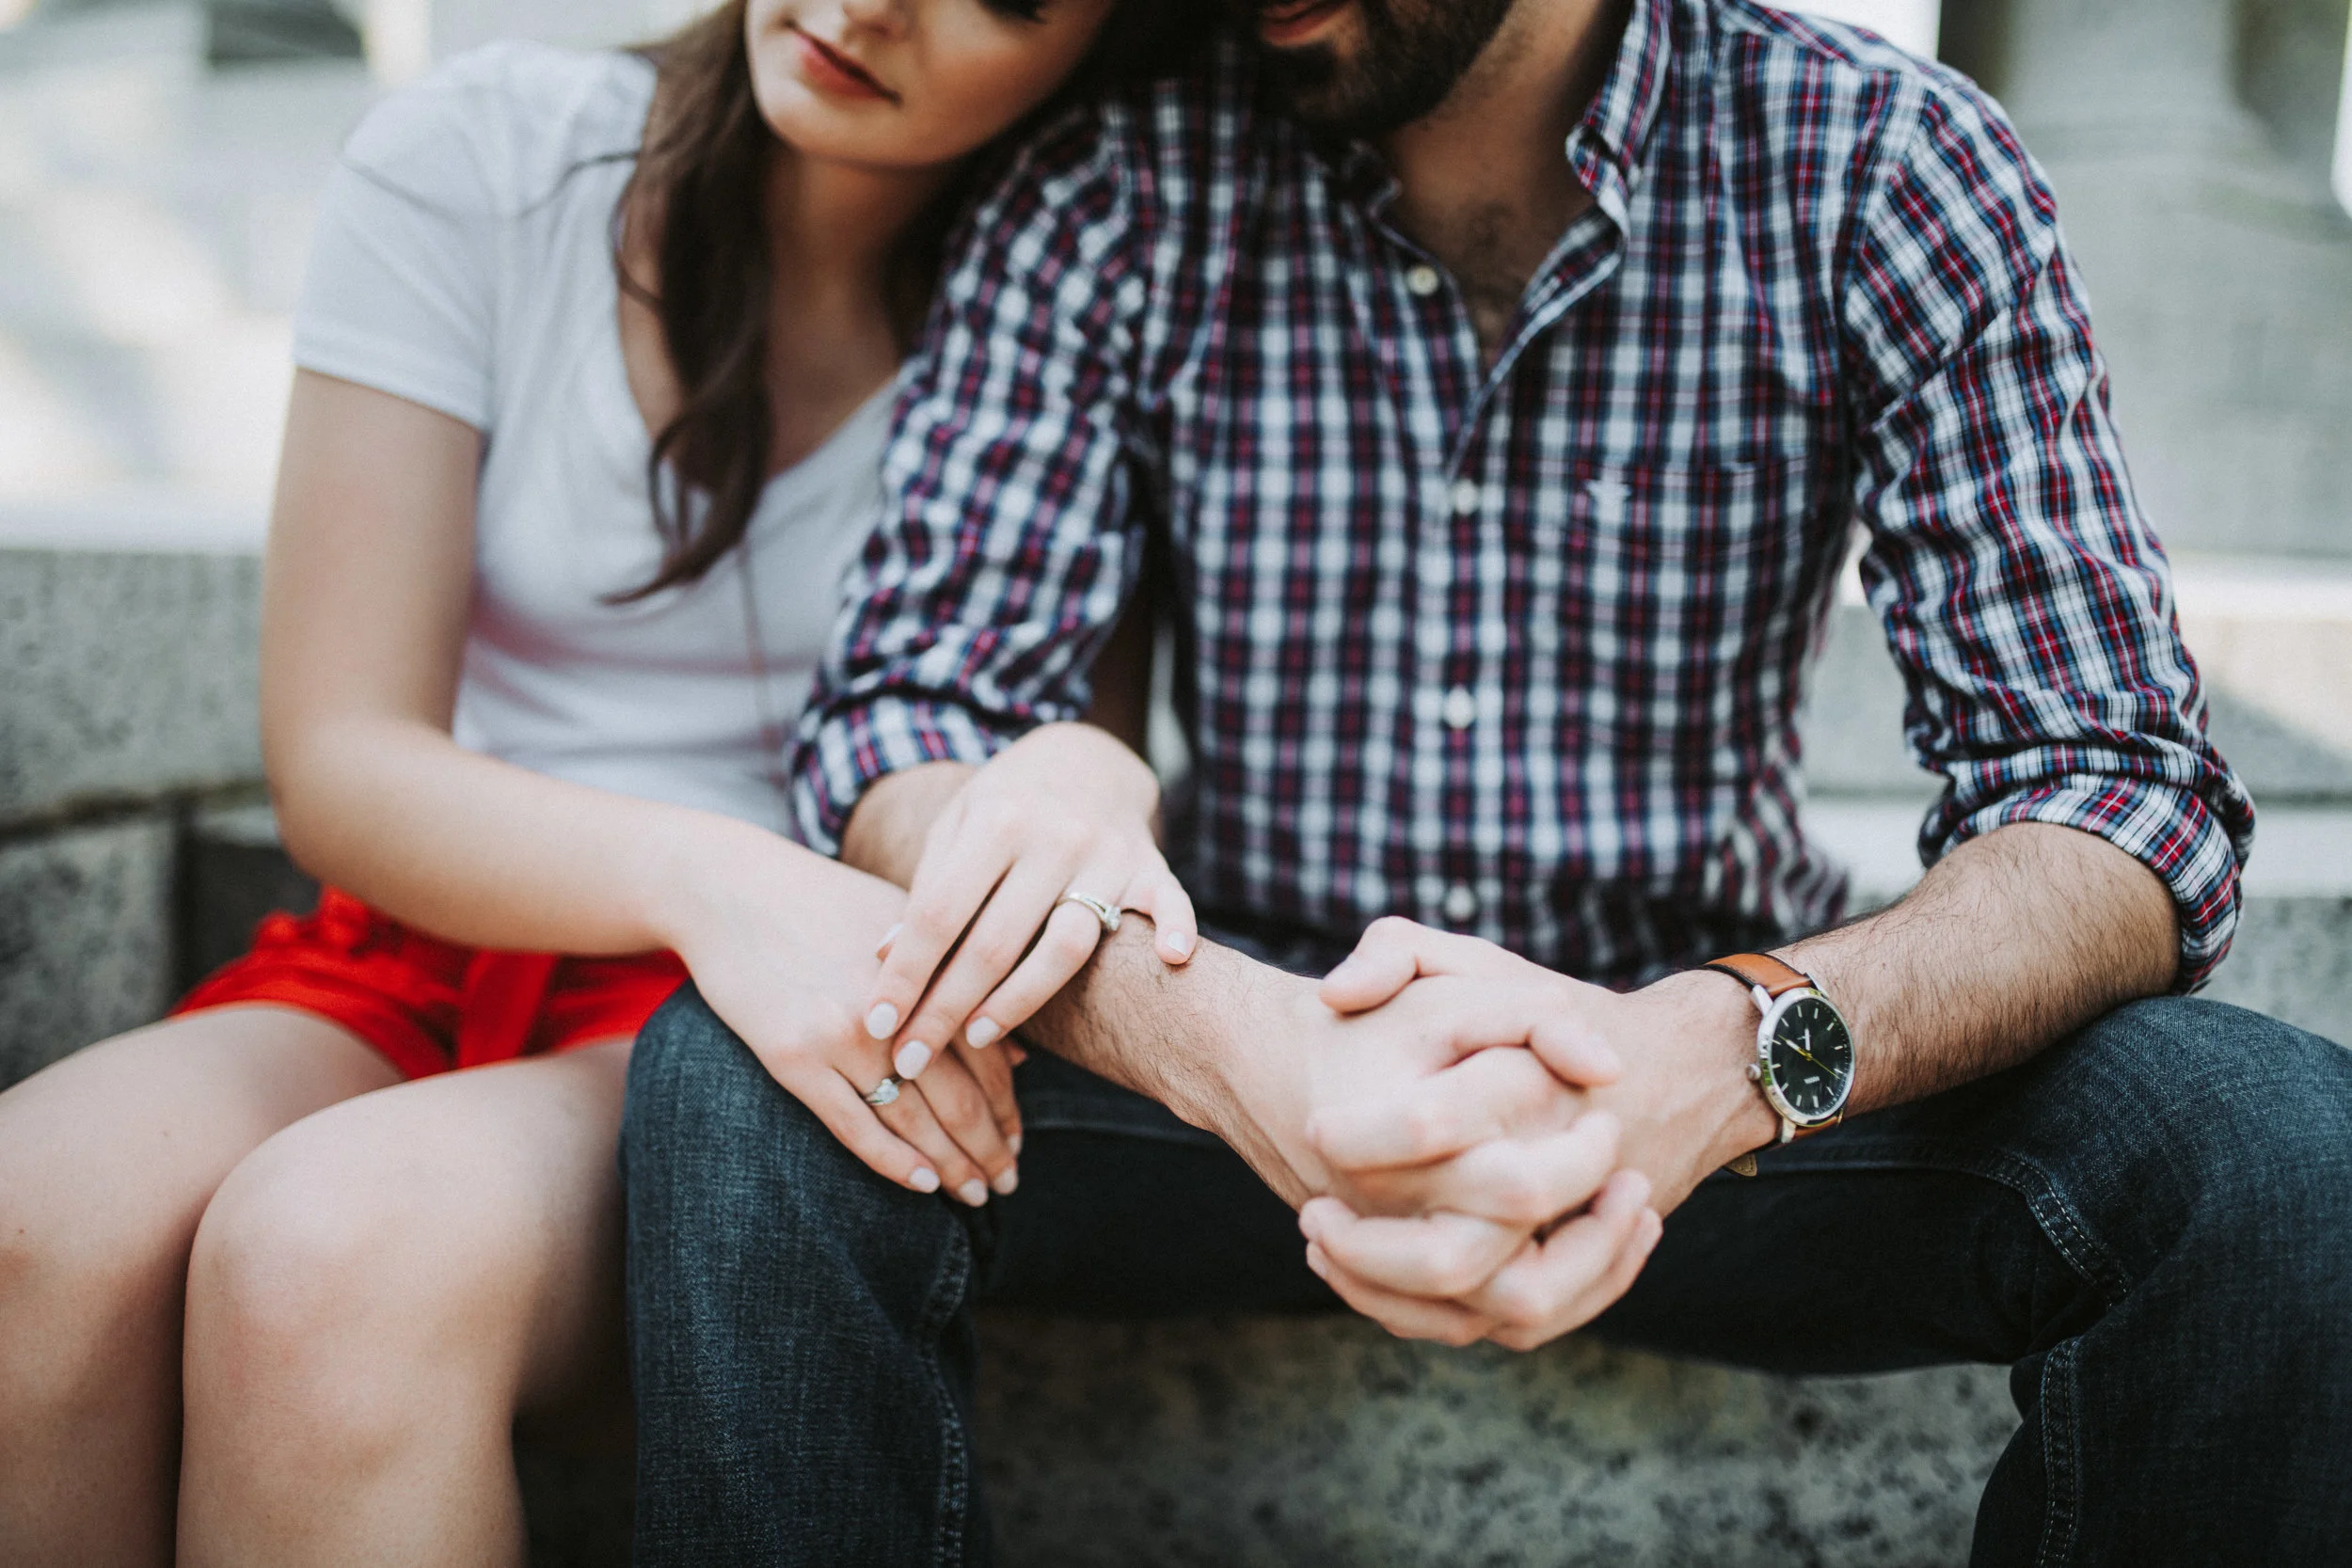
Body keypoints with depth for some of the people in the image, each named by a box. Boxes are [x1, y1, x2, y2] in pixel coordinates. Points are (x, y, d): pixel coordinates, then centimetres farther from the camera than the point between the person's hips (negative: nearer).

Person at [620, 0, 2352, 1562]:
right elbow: (910, 716, -12)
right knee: (739, 1073, -25)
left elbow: (2124, 792, -14)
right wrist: (1218, 1037, -35)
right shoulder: (1113, 190, -6)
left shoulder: (1890, 171, -8)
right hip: (1256, 1032, 0)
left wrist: (1720, 1048, -36)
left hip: (1712, 1092, 1)